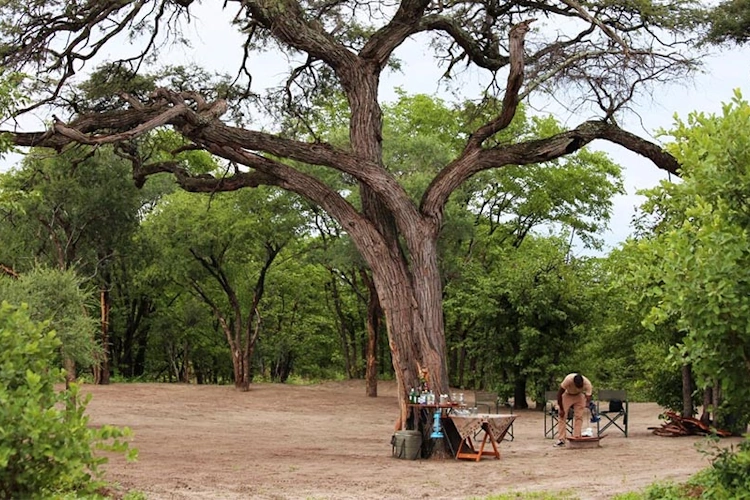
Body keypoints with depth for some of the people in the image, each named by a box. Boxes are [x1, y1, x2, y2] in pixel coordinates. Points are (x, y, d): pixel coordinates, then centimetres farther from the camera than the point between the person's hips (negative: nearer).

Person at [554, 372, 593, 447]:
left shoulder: (587, 383, -33)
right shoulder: (568, 380, -38)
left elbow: (588, 398, -30)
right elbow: (559, 394, -27)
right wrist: (561, 409, -23)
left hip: (579, 396, 1)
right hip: (567, 395, -1)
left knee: (579, 416, -11)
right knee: (562, 416, -10)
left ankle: (577, 438, -4)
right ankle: (561, 440, -8)